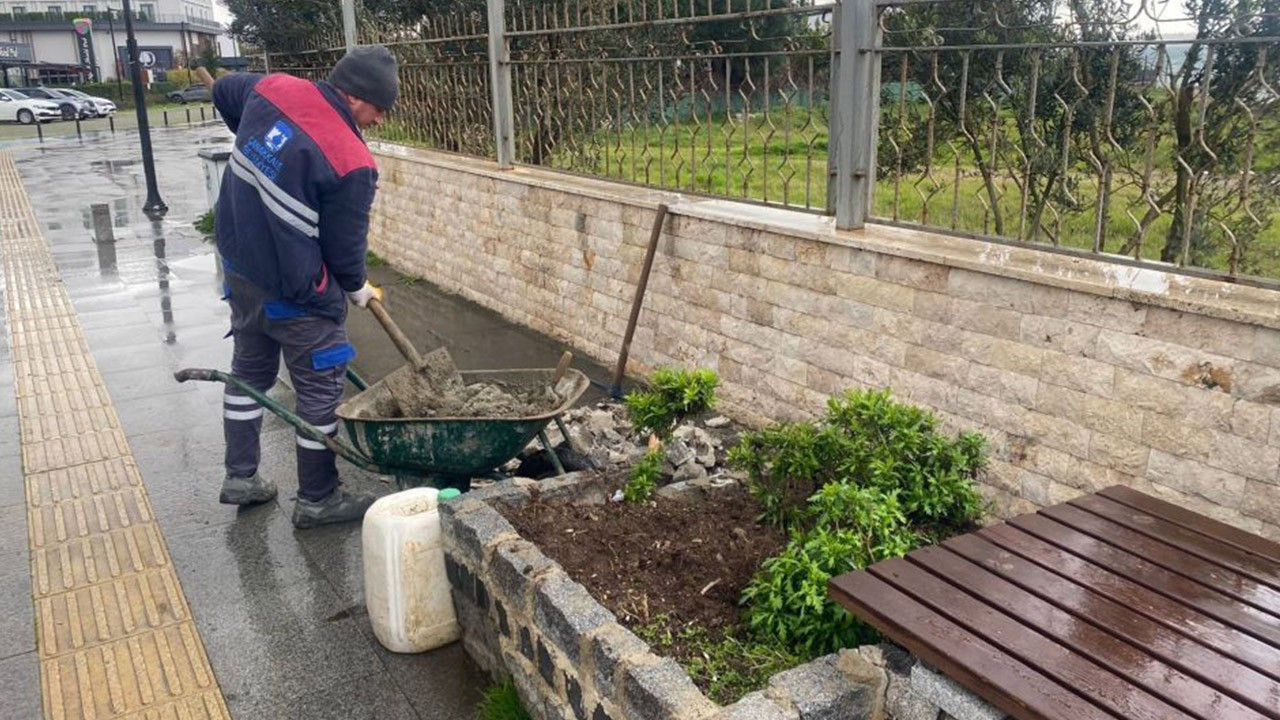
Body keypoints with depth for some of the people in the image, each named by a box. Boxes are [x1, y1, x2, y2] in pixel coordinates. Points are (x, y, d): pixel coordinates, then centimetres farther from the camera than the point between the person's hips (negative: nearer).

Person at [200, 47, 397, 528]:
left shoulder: (272, 88, -3)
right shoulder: (352, 163, -23)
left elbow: (224, 91, 20)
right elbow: (345, 246, -13)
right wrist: (359, 290, 7)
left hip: (239, 266, 8)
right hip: (293, 292, -8)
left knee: (249, 371, 22)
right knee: (320, 389, 6)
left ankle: (241, 477, 34)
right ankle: (317, 500, 17)